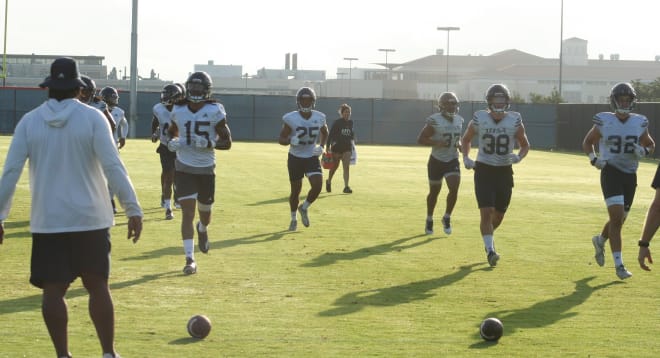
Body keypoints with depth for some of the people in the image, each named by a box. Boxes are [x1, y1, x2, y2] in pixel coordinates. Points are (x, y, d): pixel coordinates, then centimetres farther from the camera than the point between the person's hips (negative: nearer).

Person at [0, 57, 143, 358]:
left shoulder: (29, 121, 0)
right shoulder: (92, 118, -6)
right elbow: (113, 167, -12)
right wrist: (133, 209, -9)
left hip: (47, 222, 1)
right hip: (90, 219, -1)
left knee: (53, 290, 7)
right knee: (97, 286, 10)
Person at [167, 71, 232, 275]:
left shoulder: (214, 112, -9)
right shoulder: (179, 111, -1)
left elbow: (227, 142, -6)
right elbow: (172, 132, 19)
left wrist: (209, 143, -24)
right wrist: (171, 142, -4)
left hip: (206, 169, 0)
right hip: (184, 168, 0)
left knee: (205, 212, 15)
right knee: (188, 212, -10)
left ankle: (202, 230, 53)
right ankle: (190, 259, -9)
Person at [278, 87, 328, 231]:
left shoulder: (319, 118, -5)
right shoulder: (291, 119, -15)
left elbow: (325, 133, 15)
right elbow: (281, 139, -8)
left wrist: (321, 146, -1)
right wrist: (291, 141, -29)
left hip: (312, 158, 2)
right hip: (295, 158, -2)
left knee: (317, 186, -16)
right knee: (295, 190, 6)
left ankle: (304, 208, 14)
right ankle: (293, 219, 30)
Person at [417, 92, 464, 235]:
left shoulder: (459, 120, 3)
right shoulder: (434, 121, -15)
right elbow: (420, 139, -12)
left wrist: (459, 144, -2)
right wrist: (437, 143, -25)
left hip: (452, 160, 3)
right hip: (437, 161, -3)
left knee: (454, 189, -13)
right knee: (434, 192, 9)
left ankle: (447, 218, 8)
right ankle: (429, 220, 30)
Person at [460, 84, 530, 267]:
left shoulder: (515, 121, -6)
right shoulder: (479, 120, -7)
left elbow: (525, 145, 8)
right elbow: (466, 140, 11)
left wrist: (519, 157, -13)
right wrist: (466, 158, -6)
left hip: (504, 172, 2)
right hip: (484, 170, -2)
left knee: (499, 214, 12)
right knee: (486, 212, -13)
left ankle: (488, 236, 42)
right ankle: (490, 250, -9)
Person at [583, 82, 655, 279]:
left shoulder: (640, 123, 3)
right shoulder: (603, 122, -4)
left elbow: (651, 144, 17)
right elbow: (587, 142, 9)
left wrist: (644, 151, -6)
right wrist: (593, 158, -8)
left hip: (630, 176, 4)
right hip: (611, 172, -4)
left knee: (619, 219, 13)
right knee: (617, 217, -15)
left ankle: (600, 240, 45)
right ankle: (618, 264, -10)